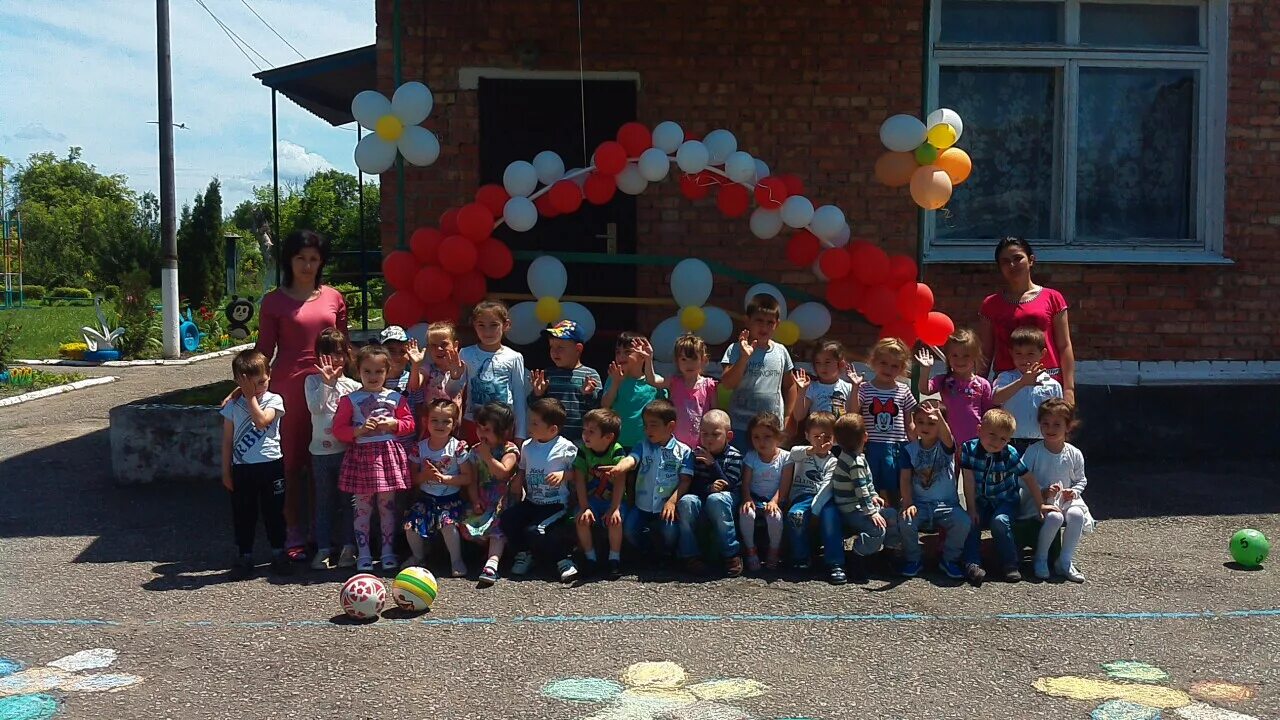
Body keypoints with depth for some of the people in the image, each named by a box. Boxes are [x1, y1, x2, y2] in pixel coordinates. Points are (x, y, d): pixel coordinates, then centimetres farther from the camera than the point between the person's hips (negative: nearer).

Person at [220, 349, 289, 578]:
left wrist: (251, 396, -13)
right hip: (242, 468, 2)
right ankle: (245, 557, 18)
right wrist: (226, 471, 4)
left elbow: (261, 421, -21)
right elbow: (227, 441, 6)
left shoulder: (274, 400, -1)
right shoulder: (233, 406, 4)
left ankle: (278, 554, 20)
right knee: (243, 514, 8)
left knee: (274, 512, 8)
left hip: (271, 465, -1)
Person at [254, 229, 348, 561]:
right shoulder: (275, 301, 4)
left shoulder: (334, 298, 10)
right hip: (289, 388, -2)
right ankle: (294, 536, 10)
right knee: (292, 464, 2)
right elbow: (264, 350, 4)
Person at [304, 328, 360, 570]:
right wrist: (327, 382, -17)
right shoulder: (313, 381, 3)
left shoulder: (353, 386, 3)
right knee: (324, 501, 8)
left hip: (347, 449, 0)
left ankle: (348, 546, 13)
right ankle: (323, 548, 13)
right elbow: (315, 407, -13)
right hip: (321, 450, 0)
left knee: (348, 500, 5)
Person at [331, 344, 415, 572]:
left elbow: (409, 423, 9)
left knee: (387, 505, 7)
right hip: (361, 455, -1)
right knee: (362, 507, 3)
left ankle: (388, 552, 17)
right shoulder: (350, 400, 1)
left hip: (389, 454, 1)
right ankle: (363, 554, 11)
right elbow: (338, 429, -1)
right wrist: (359, 430, -15)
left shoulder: (396, 398, 6)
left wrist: (394, 424, -9)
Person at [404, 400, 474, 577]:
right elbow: (412, 477, 4)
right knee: (410, 524, -16)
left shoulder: (458, 447, -7)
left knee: (448, 523, -30)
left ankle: (456, 560, -6)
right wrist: (425, 475, -17)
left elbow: (468, 478, -9)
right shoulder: (420, 447, 1)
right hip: (426, 497, 3)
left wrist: (444, 478, -18)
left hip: (451, 498, -3)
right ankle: (418, 556, 14)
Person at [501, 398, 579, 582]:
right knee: (507, 518, -17)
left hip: (555, 503, -6)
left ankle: (564, 559, -7)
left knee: (534, 530, -26)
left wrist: (563, 475, -22)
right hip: (531, 501, 6)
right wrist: (517, 481, -1)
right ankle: (523, 553, 7)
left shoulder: (565, 448, -10)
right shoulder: (527, 446, 7)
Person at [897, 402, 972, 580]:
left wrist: (938, 417, -52)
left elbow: (947, 436, -29)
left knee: (963, 522, -29)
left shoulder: (945, 446, -3)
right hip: (919, 503, 1)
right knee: (905, 521, -30)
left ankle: (949, 560, -1)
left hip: (947, 504, 0)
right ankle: (912, 560, -2)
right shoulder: (908, 450, 3)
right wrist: (908, 504, -21)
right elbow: (905, 479, -4)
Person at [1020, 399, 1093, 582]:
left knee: (1077, 515, -30)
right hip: (1038, 499, -3)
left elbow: (1081, 480, 15)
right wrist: (1043, 491, -18)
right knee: (1055, 517, -34)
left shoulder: (1074, 454, 3)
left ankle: (1065, 562, -15)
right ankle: (1040, 560, -12)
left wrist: (1074, 491, -6)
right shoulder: (1034, 451, -6)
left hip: (1066, 499, 3)